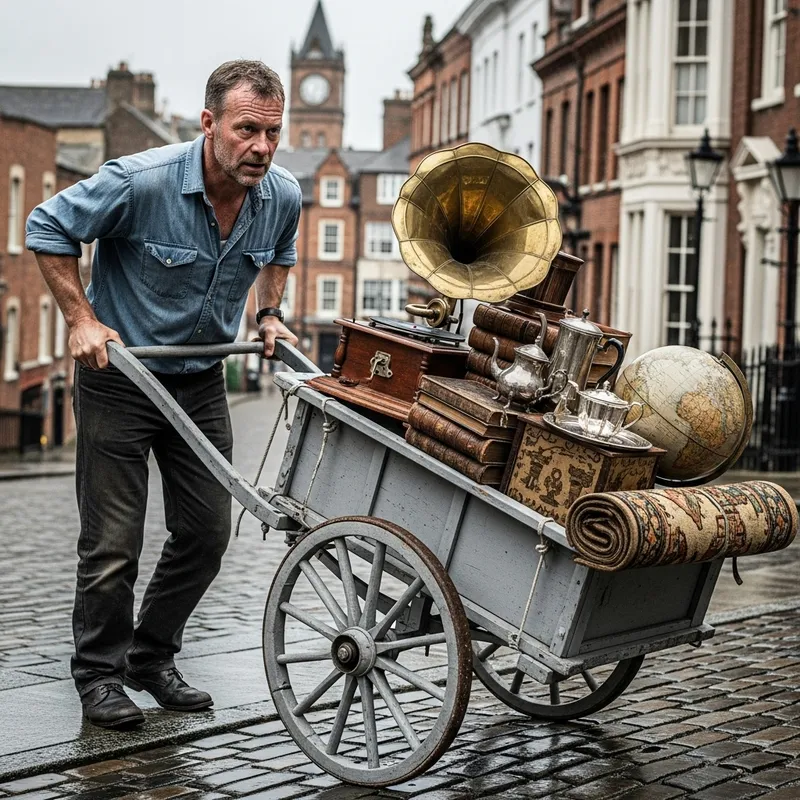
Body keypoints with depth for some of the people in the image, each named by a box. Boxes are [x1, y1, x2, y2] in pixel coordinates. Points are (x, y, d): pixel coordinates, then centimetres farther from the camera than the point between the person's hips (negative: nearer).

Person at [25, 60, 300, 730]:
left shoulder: (283, 196, -8)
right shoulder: (141, 180, -24)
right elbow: (49, 228, -11)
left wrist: (270, 313, 5)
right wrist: (81, 318, -14)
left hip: (202, 381, 5)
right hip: (118, 378, -5)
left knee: (208, 534, 8)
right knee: (113, 544, -1)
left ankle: (153, 658, 29)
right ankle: (99, 674, 19)